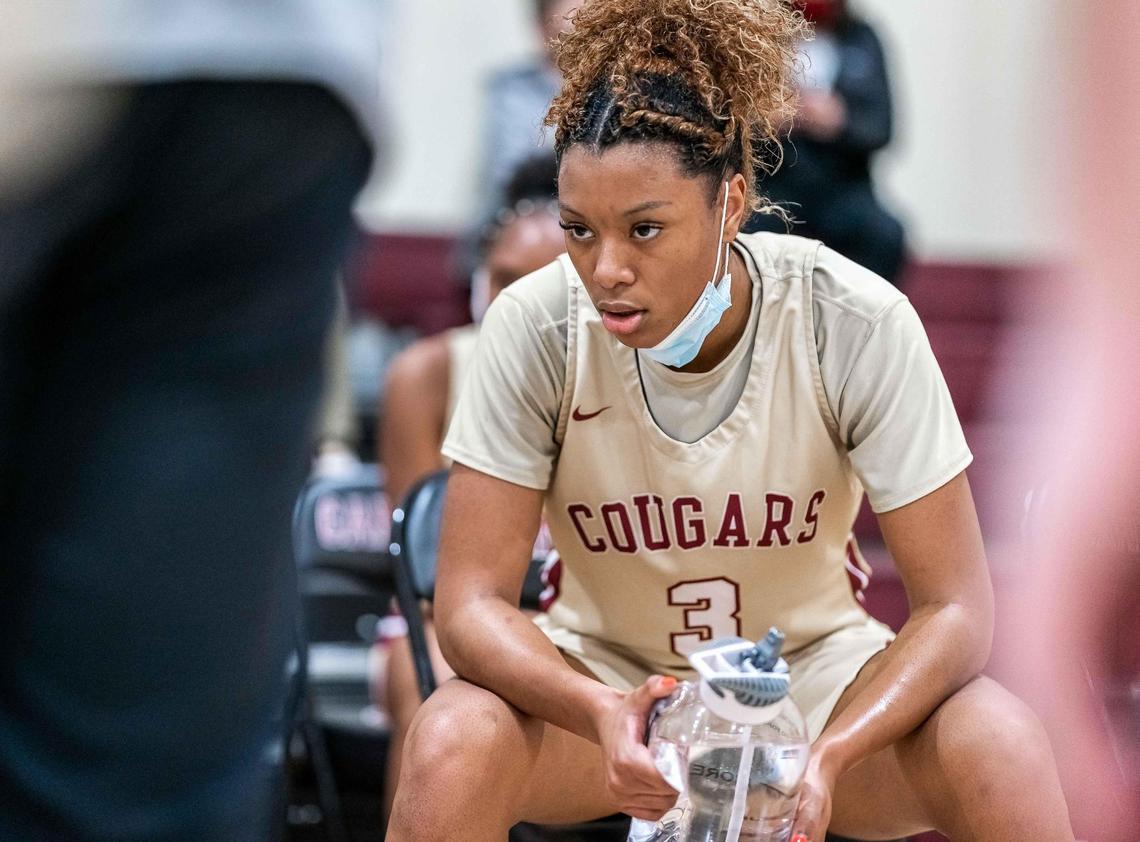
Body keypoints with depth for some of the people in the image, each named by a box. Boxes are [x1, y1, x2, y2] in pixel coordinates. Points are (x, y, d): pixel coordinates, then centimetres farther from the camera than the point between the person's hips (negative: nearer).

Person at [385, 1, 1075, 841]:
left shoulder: (858, 323, -20)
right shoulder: (537, 326, -19)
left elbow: (955, 605, -18)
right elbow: (471, 601, -18)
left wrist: (828, 756, -36)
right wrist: (604, 712, -38)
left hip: (811, 671, 0)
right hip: (603, 671, 1)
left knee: (1002, 750, -30)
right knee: (450, 747, -31)